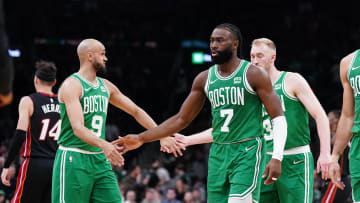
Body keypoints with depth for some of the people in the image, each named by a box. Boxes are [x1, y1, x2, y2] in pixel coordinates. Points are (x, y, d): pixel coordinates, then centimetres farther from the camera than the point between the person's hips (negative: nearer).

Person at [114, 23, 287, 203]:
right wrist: (141, 139, 10)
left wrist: (277, 158, -20)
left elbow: (278, 118, -8)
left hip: (247, 153, -6)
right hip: (218, 154, 6)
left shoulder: (253, 75, -6)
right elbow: (181, 119, 15)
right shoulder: (204, 79, 9)